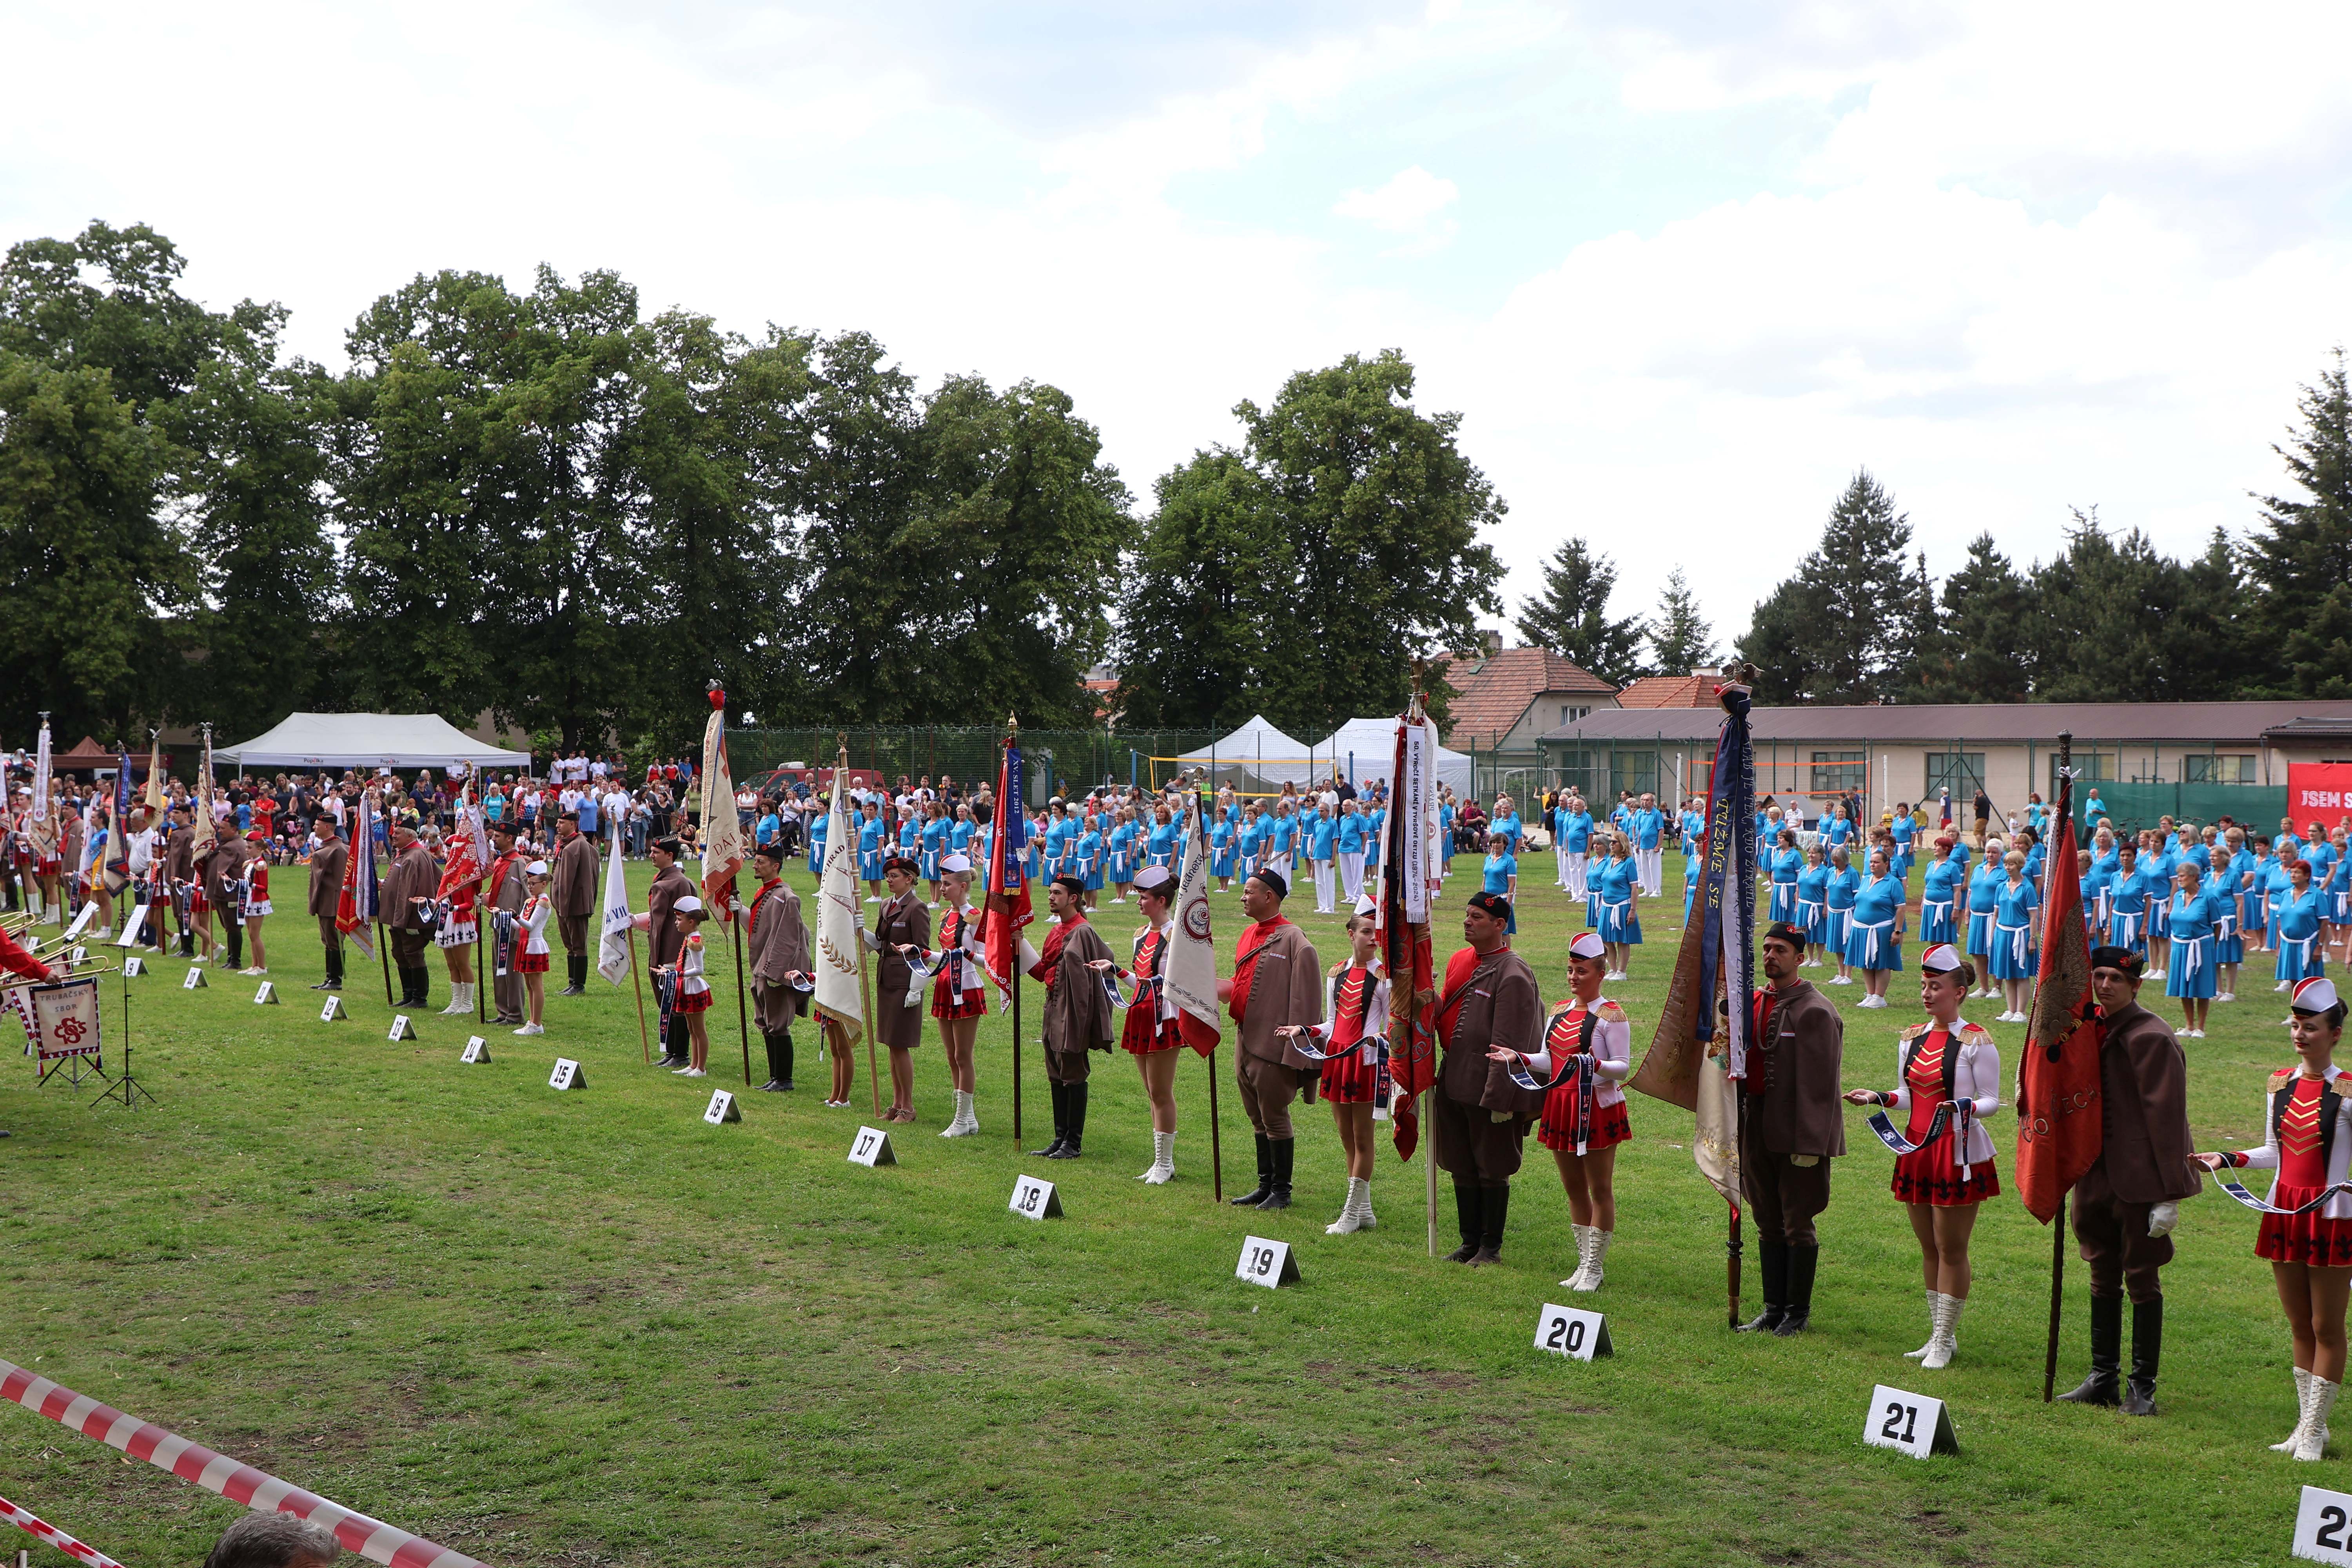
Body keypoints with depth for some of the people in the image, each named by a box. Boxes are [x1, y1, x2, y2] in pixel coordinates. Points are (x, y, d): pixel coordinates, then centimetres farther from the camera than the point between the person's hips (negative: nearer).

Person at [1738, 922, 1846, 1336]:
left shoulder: (1815, 1011, -12)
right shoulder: (1753, 1002, 11)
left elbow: (1820, 1084, -15)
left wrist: (1809, 1143, -19)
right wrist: (1738, 1127, 13)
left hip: (1797, 1136, -7)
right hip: (1756, 1129, 7)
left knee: (1798, 1226, 2)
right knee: (1768, 1224, 13)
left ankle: (1798, 1312, 12)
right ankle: (1773, 1308, 22)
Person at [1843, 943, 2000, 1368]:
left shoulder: (1976, 1042, -9)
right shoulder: (1911, 1039, 10)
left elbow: (1992, 1099, -7)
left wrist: (1966, 1107, -27)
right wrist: (1878, 1098, -2)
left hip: (1959, 1153, -6)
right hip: (1917, 1150, 6)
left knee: (1951, 1249, 0)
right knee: (1929, 1249, 12)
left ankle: (1945, 1340, 8)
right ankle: (1939, 1335, 22)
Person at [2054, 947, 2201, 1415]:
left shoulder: (2151, 1038, -15)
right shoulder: (2090, 1029, 8)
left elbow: (2166, 1116, -16)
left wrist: (2169, 1193, -17)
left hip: (2139, 1181, -7)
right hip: (2098, 1178, 7)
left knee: (2142, 1279, 3)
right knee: (2103, 1276, 14)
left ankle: (2143, 1387, 12)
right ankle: (2102, 1379, 24)